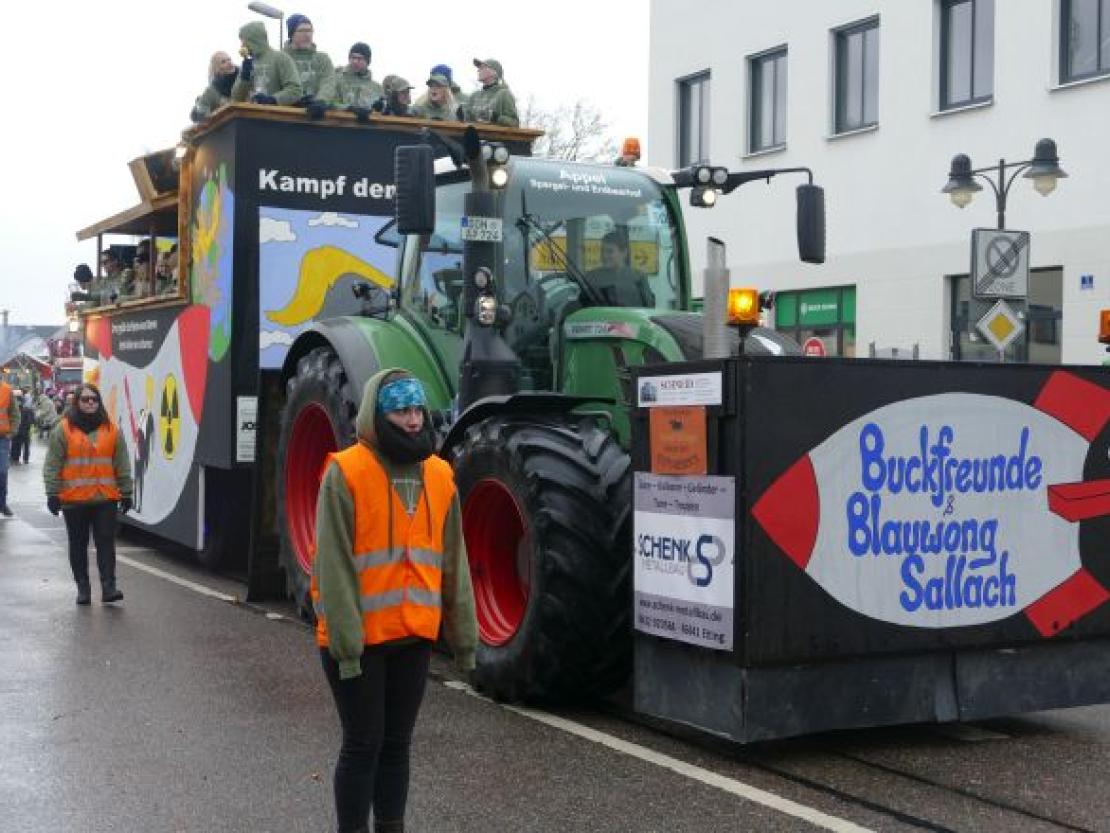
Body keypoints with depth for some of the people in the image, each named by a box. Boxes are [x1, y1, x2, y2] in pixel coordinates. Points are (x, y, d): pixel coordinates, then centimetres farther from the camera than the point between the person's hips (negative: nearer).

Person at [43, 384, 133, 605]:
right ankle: (82, 588, 16)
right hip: (74, 499, -1)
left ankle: (108, 587, -3)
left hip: (106, 498, 1)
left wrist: (125, 493, 8)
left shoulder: (112, 430, 7)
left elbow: (122, 465, 10)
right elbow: (52, 465, -1)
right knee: (78, 545, 7)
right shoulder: (63, 430, 1)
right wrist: (52, 494, -6)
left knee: (106, 543, -3)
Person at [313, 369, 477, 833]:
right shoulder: (346, 473, -12)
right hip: (357, 638, -5)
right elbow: (333, 566, -14)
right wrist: (345, 643, -17)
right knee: (363, 743, 2)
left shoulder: (439, 476, 5)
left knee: (397, 742, 14)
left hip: (414, 637, 5)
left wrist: (464, 638, 8)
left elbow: (453, 564, 8)